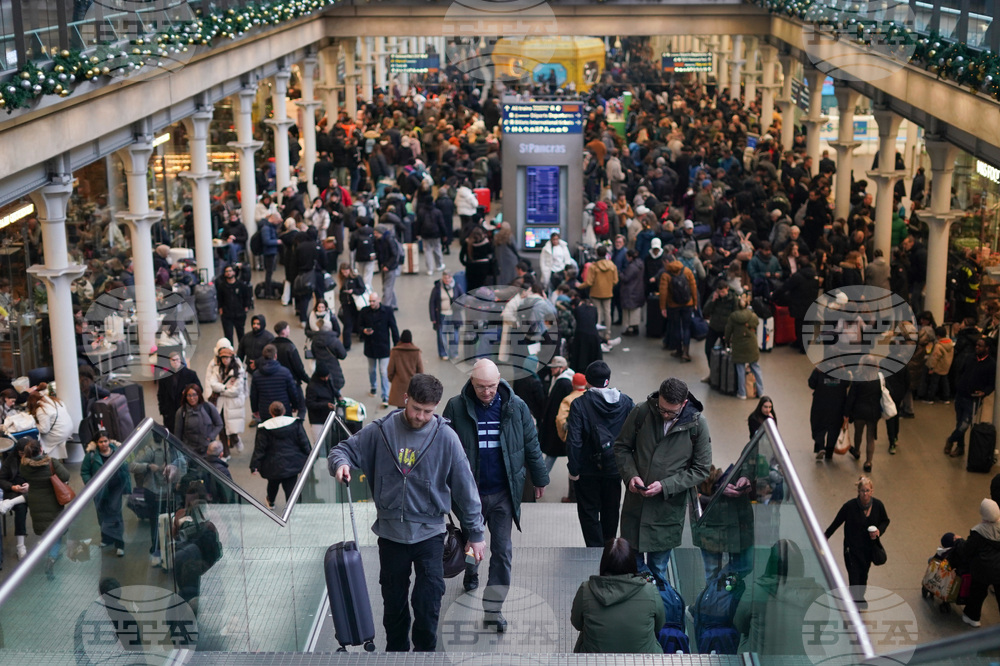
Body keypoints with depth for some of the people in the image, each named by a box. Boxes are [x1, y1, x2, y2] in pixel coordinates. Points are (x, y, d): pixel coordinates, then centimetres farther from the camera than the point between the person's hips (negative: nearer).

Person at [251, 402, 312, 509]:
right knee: (290, 486, 3)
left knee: (273, 483, 24)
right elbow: (304, 443, 0)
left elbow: (259, 449, -7)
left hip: (274, 465, 1)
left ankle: (270, 502, 49)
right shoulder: (295, 423, -4)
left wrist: (254, 466, -3)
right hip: (292, 463, 0)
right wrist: (309, 458, 11)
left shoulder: (265, 428, -8)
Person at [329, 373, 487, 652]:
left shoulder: (445, 437, -9)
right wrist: (341, 463, -22)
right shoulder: (380, 430, -6)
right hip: (390, 532, 2)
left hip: (429, 534, -2)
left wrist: (475, 533, 1)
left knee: (428, 604, -3)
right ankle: (396, 651, 31)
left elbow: (465, 487, -3)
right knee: (393, 604, 13)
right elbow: (344, 449, 4)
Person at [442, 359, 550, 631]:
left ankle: (493, 608, 5)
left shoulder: (516, 407, -7)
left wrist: (539, 478, 10)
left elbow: (531, 445, 4)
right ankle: (471, 571, 53)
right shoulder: (456, 407, -10)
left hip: (503, 493, 0)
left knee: (502, 550, -1)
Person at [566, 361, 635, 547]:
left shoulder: (579, 404, -16)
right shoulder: (626, 402, -5)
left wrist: (573, 469, -11)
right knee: (611, 511, 20)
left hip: (588, 470, -4)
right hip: (615, 468, 4)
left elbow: (574, 440, -19)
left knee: (589, 513, 9)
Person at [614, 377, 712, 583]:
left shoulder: (697, 424, -11)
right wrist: (630, 475, -13)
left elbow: (701, 469, -5)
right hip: (635, 503, 2)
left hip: (668, 508, -2)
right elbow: (621, 447, 5)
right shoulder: (641, 412, -9)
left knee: (658, 569, 10)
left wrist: (665, 486, -15)